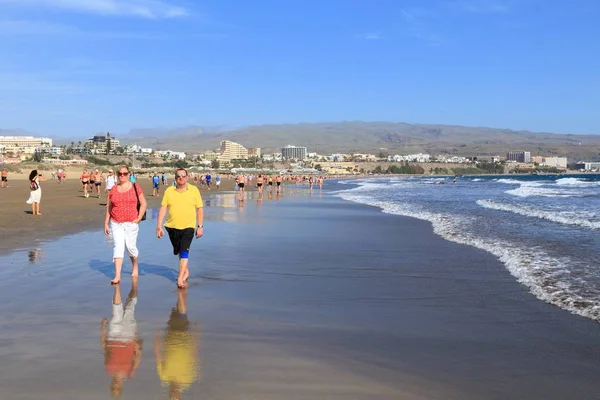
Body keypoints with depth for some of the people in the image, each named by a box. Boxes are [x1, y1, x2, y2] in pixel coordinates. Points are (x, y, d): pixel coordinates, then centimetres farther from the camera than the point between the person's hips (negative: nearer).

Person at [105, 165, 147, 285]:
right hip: (116, 223, 1)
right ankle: (117, 276, -11)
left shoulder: (135, 187, 0)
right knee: (118, 246, -8)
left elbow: (143, 204, 3)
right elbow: (108, 207, 11)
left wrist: (139, 218, -5)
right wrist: (106, 223, 8)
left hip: (131, 223, -1)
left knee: (130, 246, 5)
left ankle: (135, 267, 34)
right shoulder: (113, 190, 6)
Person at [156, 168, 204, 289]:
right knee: (178, 251, 17)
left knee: (184, 252, -13)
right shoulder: (169, 191, 0)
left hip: (188, 227, -3)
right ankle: (185, 270, 39)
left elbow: (200, 209, 1)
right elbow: (163, 208, 0)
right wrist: (159, 226, -5)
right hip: (172, 227, 3)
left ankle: (180, 279, -13)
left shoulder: (194, 190, -3)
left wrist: (200, 226, -2)